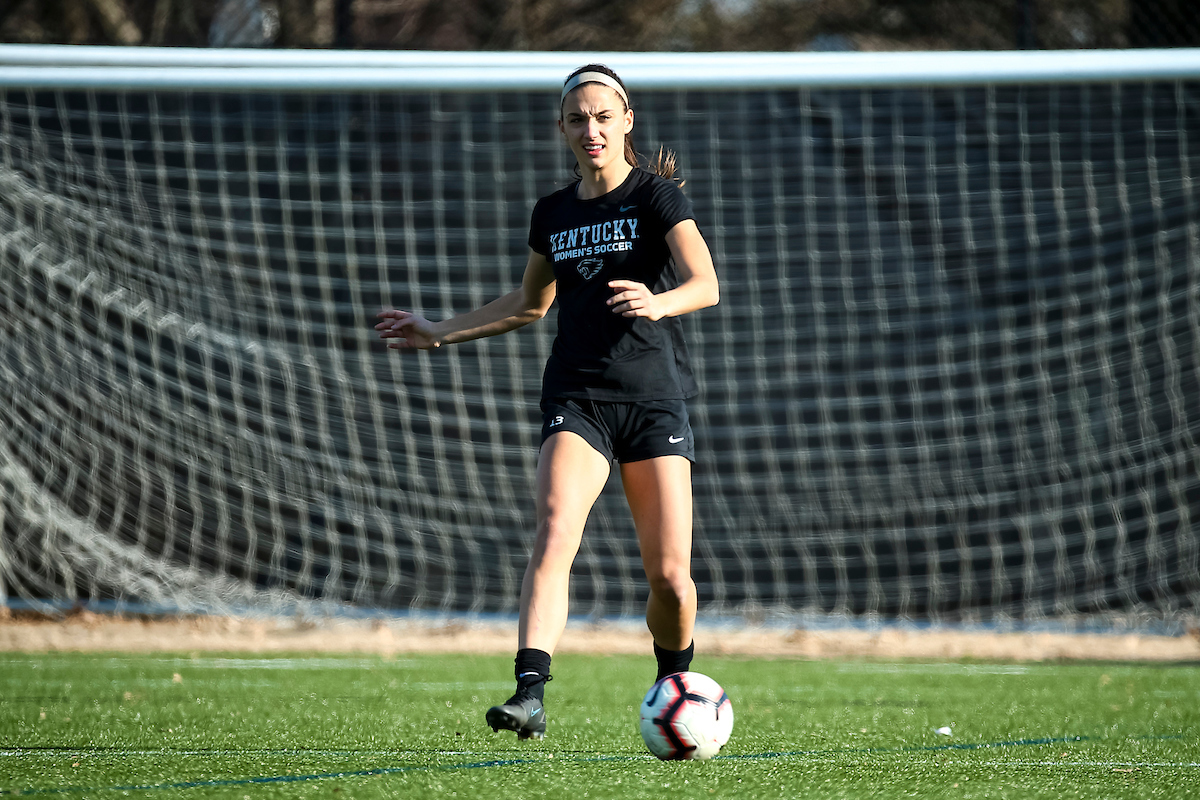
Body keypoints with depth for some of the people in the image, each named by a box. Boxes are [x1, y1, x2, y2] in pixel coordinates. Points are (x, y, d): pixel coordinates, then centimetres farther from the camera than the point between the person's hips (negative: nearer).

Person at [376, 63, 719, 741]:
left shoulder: (658, 196, -1)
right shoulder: (553, 214, 13)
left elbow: (706, 285, -16)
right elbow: (530, 303, 29)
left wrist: (657, 303, -37)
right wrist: (440, 332, 28)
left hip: (655, 398, -3)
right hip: (577, 398, 3)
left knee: (670, 575, -5)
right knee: (554, 533, -22)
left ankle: (675, 687, 23)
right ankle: (531, 693, -35)